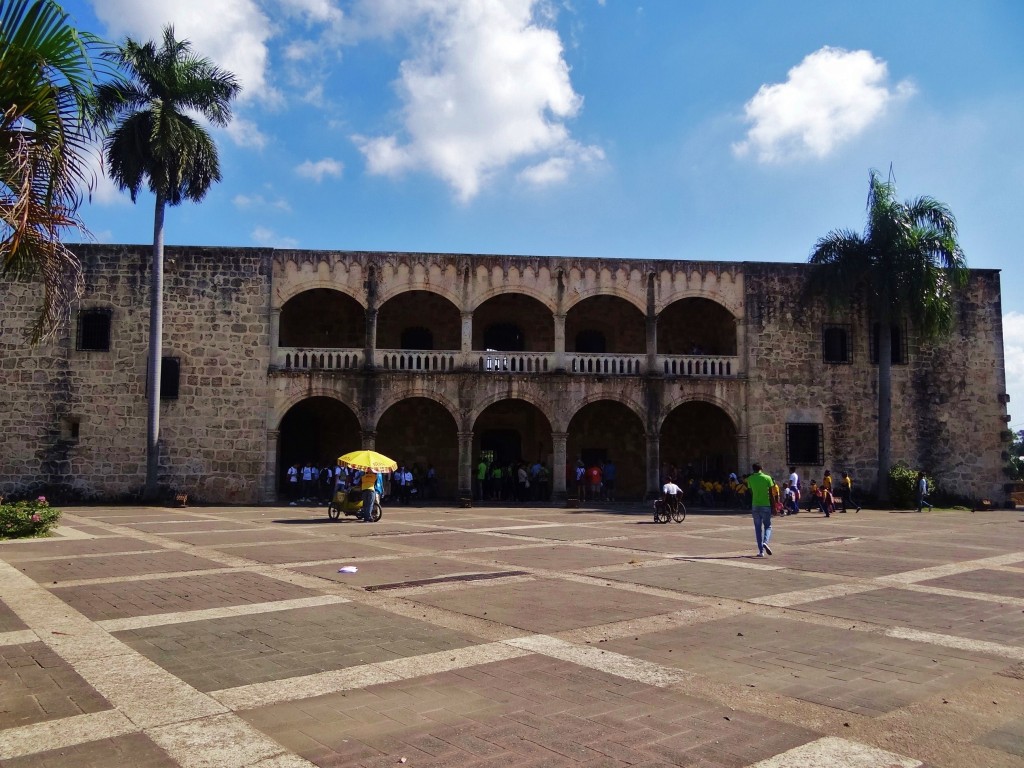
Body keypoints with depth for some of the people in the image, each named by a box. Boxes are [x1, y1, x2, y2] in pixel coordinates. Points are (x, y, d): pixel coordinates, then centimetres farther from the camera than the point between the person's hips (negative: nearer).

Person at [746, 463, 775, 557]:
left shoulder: (750, 479, 1)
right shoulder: (767, 478, -3)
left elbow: (751, 492, 4)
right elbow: (771, 494, -2)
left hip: (755, 506, 1)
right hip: (766, 506, -1)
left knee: (758, 528, 8)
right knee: (768, 526, 12)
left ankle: (761, 551, 3)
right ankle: (765, 542, -16)